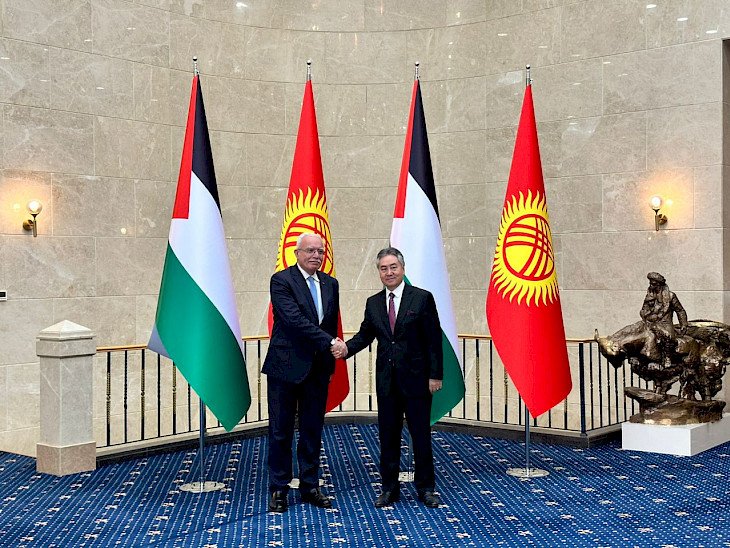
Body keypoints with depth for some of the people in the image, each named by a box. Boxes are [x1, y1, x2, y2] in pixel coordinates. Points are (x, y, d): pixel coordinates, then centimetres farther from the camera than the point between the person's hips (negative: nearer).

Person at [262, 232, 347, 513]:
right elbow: (295, 319, -20)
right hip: (286, 366, -5)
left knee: (313, 430, 12)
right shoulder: (281, 280, -9)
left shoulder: (330, 284, 10)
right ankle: (278, 489, 14)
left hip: (318, 369, 5)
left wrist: (331, 363, 12)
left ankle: (310, 486, 22)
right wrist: (330, 343, -22)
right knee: (281, 430, 4)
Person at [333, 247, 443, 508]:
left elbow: (434, 339, -5)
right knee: (388, 436, 9)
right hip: (386, 379, 4)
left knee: (421, 435, 4)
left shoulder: (422, 298, -5)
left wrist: (435, 375, -9)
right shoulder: (373, 303, 8)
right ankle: (390, 488, 19)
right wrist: (347, 348, -9)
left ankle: (425, 488, 17)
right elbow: (365, 334, 12)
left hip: (416, 378, -4)